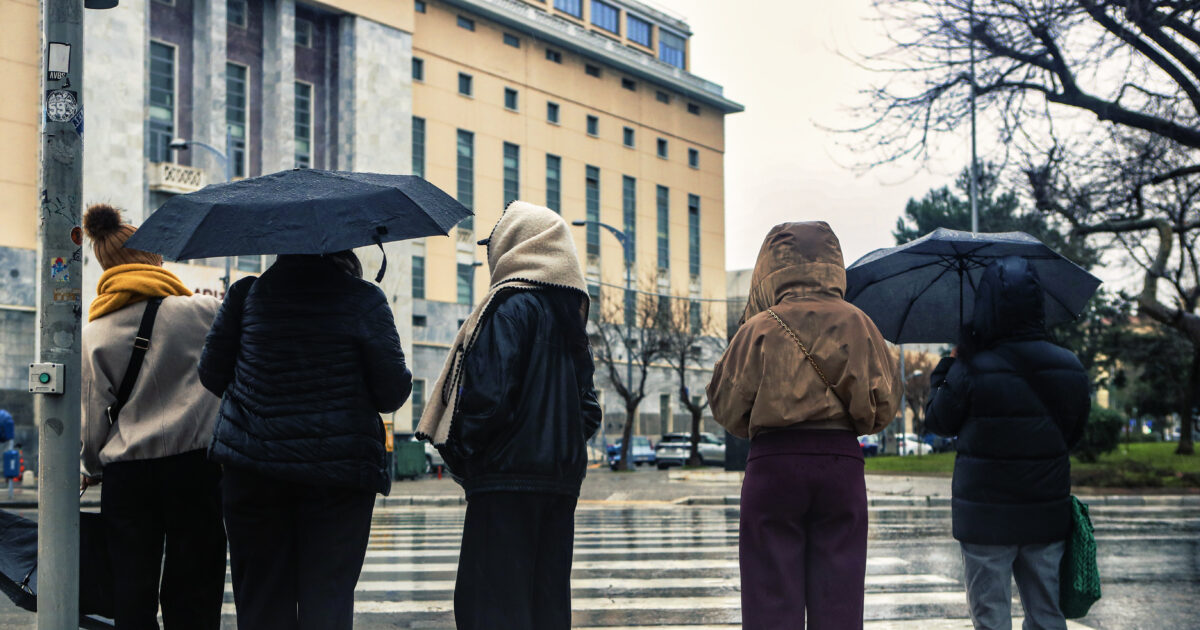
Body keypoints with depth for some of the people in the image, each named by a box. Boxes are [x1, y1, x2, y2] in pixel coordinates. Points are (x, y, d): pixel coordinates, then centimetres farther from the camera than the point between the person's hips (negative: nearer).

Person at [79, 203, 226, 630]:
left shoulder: (93, 334, 3)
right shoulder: (203, 311, -3)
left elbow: (94, 416, 3)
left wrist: (91, 468, 19)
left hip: (126, 474, 2)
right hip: (195, 465, -1)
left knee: (132, 589, 10)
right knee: (193, 593, 4)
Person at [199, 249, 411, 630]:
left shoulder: (246, 293, 1)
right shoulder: (364, 300, -6)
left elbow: (211, 374, 8)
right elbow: (394, 393, -5)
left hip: (251, 470, 2)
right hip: (339, 468, -2)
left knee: (259, 598, 12)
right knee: (328, 598, 4)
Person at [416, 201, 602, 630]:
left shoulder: (509, 308, -11)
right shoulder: (568, 313, 14)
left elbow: (489, 392, -19)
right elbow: (588, 407, 17)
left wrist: (460, 455, -6)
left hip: (509, 472, -8)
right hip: (562, 473, 8)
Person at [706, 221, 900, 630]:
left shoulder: (759, 328, -3)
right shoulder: (857, 324, 2)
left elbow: (727, 407, 1)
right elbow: (884, 404, 2)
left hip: (773, 462, -2)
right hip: (842, 461, 2)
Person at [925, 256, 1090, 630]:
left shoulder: (971, 371, -16)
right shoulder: (1071, 369, -1)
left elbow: (937, 421, 0)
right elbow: (1074, 434, 12)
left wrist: (945, 372, 14)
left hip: (987, 519, -4)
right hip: (1047, 516, 4)